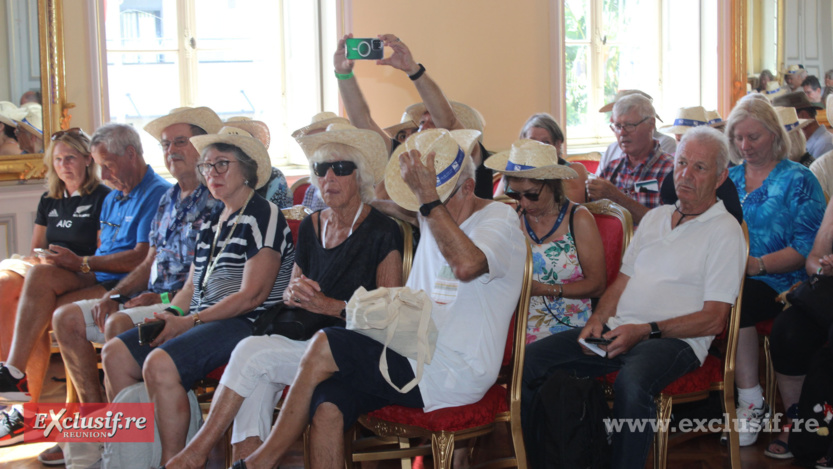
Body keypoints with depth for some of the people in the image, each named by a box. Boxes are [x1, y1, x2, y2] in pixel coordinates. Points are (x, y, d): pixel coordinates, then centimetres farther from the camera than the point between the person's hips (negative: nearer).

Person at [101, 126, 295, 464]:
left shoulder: (264, 216, -7)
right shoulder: (212, 220, 20)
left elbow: (252, 296, -15)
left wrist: (189, 322, -16)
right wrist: (169, 314, 0)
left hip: (245, 323, -9)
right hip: (200, 320, 9)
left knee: (160, 363, -30)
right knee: (115, 353, -3)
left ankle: (173, 460, -19)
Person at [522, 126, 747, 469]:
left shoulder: (725, 231, 0)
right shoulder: (655, 217, 22)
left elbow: (713, 319, -8)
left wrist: (645, 331, -15)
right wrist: (597, 321, 2)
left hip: (675, 339, -6)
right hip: (618, 330, 7)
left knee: (632, 384, -40)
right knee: (533, 358, -13)